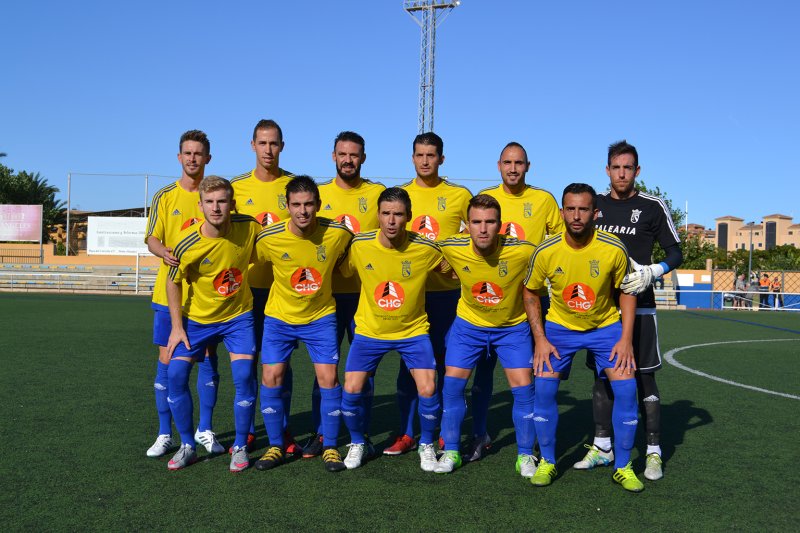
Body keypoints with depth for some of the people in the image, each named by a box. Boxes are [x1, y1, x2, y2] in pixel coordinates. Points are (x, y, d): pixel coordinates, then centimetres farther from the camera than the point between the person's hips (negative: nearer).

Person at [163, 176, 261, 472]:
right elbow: (173, 281, -7)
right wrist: (177, 326, -8)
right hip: (196, 318, 0)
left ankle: (240, 447, 6)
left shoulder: (248, 227, -18)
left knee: (244, 376, -13)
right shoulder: (188, 243, -22)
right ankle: (187, 447, 10)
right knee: (176, 375, -9)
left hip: (238, 316, 0)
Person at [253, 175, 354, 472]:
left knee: (328, 378, -6)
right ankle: (276, 446, 15)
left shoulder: (338, 233, -17)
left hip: (321, 316, 0)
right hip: (279, 317, 1)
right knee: (271, 377, -2)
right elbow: (253, 262, 3)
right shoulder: (269, 239, -19)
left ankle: (330, 447, 10)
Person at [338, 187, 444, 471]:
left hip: (412, 330, -1)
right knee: (351, 390, -7)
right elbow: (342, 273, 4)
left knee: (428, 390, -13)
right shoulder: (359, 246, -14)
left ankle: (426, 446, 16)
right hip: (369, 330, 1)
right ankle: (358, 444, 22)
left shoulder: (426, 249, -16)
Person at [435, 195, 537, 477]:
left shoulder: (523, 251, -28)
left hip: (513, 326, -1)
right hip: (468, 324, 2)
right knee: (452, 383, -2)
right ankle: (451, 451, 15)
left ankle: (525, 455, 13)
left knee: (523, 387, -6)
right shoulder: (451, 249, -22)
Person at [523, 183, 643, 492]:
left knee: (626, 388, -11)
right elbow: (530, 293, -4)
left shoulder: (614, 249, -21)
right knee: (544, 388, -10)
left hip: (606, 326, 0)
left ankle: (623, 467, 7)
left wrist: (626, 339, -12)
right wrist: (540, 339, -10)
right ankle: (547, 462, 9)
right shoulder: (546, 251, -19)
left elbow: (626, 292, -5)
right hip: (559, 326, 0)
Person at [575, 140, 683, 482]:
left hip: (638, 306, -3)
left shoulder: (653, 206, -1)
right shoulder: (594, 204, 9)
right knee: (601, 375, 9)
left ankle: (654, 452, 7)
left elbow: (676, 254, 0)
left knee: (643, 377, -3)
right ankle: (602, 446, 20)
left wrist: (652, 272, -17)